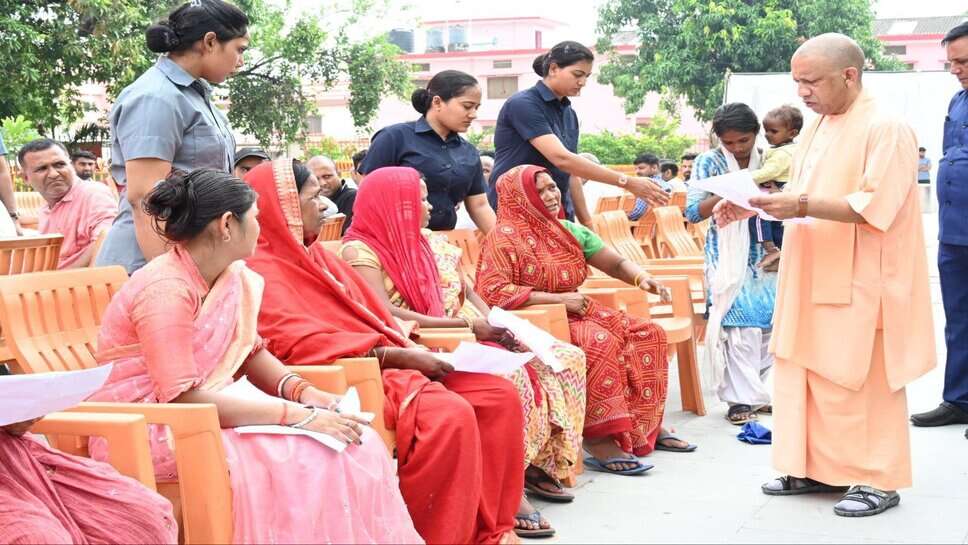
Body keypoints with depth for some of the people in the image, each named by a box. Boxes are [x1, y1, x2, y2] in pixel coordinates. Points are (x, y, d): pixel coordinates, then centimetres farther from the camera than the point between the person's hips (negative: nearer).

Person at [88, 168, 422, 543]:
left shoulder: (234, 277, 3)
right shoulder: (165, 290, -22)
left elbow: (251, 353, 15)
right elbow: (184, 399, -26)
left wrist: (302, 391, -5)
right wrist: (298, 415, -26)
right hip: (146, 436, -8)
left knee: (353, 445, -8)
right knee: (299, 463, -26)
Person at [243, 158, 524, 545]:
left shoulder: (317, 257, 21)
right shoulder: (263, 273, -8)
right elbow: (298, 343, -20)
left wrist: (411, 350, -1)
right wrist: (395, 354, -20)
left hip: (385, 365, 9)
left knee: (500, 396, -5)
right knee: (451, 414, -31)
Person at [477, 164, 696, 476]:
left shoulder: (569, 231, 13)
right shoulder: (505, 237, -11)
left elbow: (615, 263, 12)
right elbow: (492, 291, -23)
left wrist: (641, 278, -12)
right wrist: (558, 299, -21)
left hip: (576, 312, 8)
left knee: (648, 335, -3)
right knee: (600, 342, -32)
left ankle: (646, 426, 5)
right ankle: (599, 441, -30)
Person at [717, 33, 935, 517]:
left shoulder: (886, 128, -13)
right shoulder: (818, 127, 13)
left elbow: (875, 206, -23)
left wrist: (802, 207, -30)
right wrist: (752, 205, 2)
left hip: (859, 283, -8)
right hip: (814, 277, 8)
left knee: (861, 381, -1)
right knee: (805, 374, 11)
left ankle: (878, 480, 10)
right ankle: (818, 468, 22)